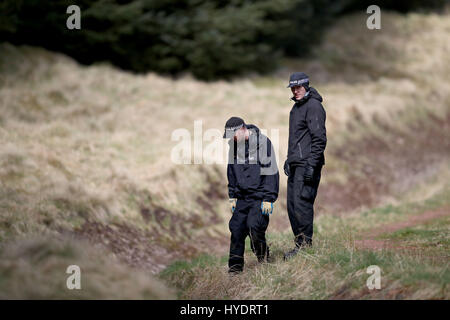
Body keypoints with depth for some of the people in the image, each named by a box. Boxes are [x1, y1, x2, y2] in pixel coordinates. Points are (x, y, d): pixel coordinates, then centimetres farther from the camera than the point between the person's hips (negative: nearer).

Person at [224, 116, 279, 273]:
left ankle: (263, 255, 5)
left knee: (254, 225, -20)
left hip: (260, 197, -6)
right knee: (236, 227, -3)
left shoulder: (262, 142, -11)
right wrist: (232, 197, 17)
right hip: (242, 197, 6)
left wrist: (268, 199, -14)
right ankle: (235, 265, 6)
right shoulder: (234, 145, 10)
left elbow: (270, 172, -11)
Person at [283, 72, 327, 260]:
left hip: (307, 164, -10)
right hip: (296, 164, 10)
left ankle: (305, 246, -10)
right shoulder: (297, 107, 20)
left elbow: (320, 138, -16)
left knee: (301, 203, -13)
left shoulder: (313, 106, -10)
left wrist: (312, 164, -21)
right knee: (292, 204, 8)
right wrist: (289, 160, 23)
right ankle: (300, 244, 13)